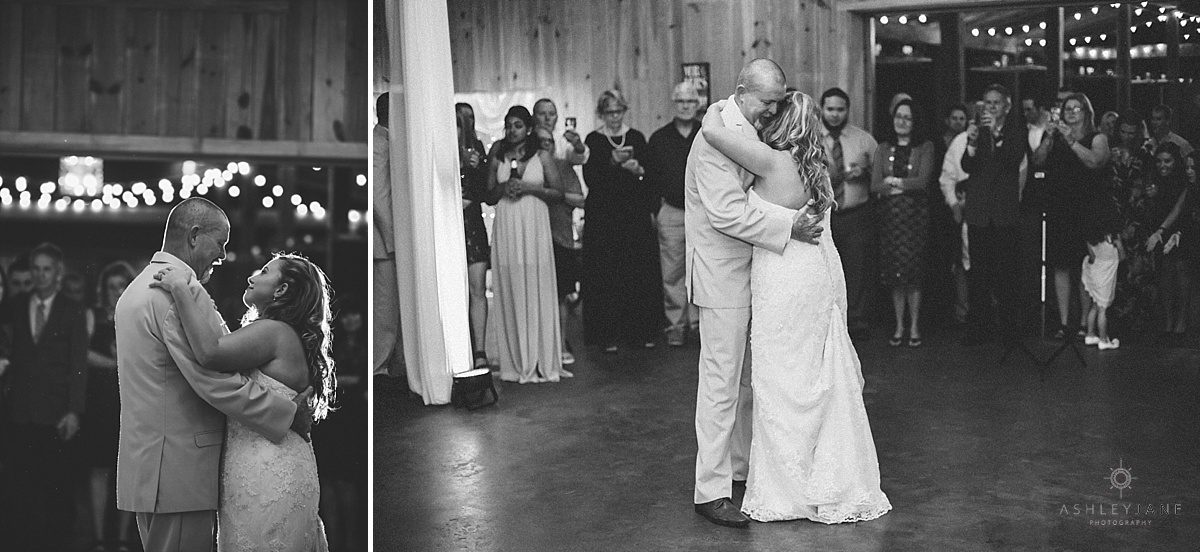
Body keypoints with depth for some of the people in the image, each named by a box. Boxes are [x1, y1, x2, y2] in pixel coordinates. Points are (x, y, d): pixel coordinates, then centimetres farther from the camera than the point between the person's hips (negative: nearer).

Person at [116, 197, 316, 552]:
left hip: (147, 466, 10)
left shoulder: (136, 289, 17)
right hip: (177, 474, -10)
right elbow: (218, 383, -21)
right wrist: (290, 413, -12)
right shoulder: (181, 291, -16)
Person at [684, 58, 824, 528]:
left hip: (751, 271, 10)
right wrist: (789, 228, -24)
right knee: (722, 380, -6)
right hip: (723, 275, -10)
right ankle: (710, 490, 0)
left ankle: (742, 464, 29)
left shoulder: (751, 132, 13)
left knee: (747, 377, 16)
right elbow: (727, 213, -26)